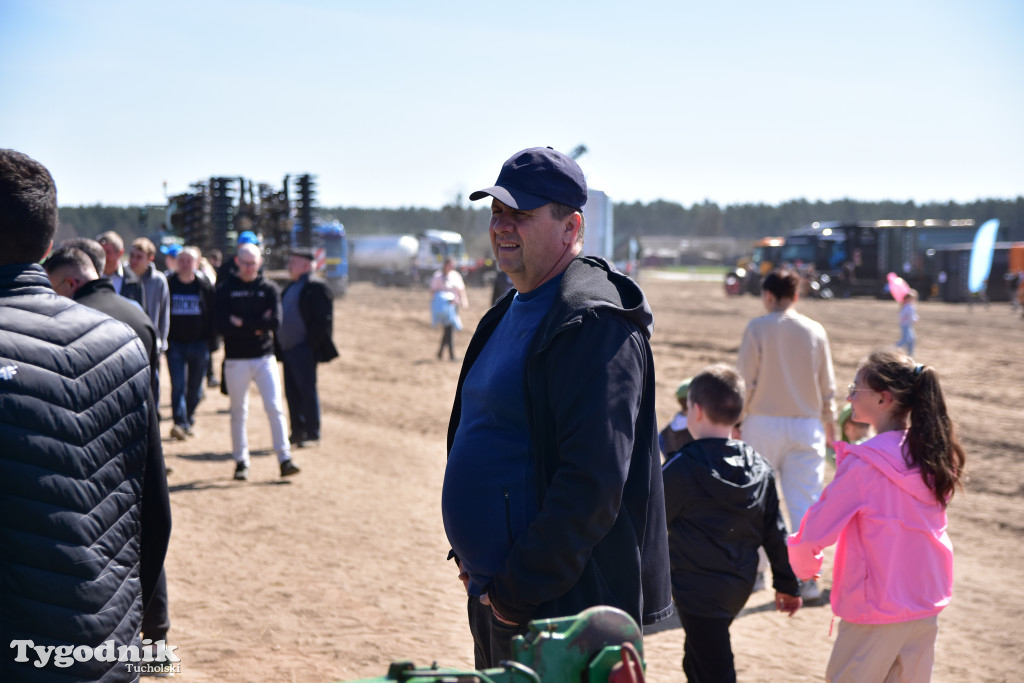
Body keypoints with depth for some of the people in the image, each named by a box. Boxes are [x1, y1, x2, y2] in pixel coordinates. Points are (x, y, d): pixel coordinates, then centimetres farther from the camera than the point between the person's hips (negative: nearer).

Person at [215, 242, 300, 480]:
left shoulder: (270, 289, 5)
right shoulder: (225, 291, 2)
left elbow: (275, 321, -10)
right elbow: (220, 325, -11)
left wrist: (242, 323, -14)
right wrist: (257, 325, -14)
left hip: (265, 357, 0)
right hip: (236, 360, 0)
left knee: (274, 407, -6)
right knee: (238, 413, 7)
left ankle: (285, 459, -5)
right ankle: (241, 462, 15)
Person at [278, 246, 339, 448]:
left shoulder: (317, 287, -11)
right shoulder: (292, 287, 17)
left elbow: (323, 320, -16)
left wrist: (310, 345, -17)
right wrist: (280, 346, 13)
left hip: (303, 350, -9)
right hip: (288, 349, 9)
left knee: (307, 392, -3)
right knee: (292, 393, 11)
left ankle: (312, 434, 5)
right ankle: (298, 431, 20)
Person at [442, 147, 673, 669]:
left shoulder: (594, 325, -18)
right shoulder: (509, 313, 12)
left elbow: (592, 480, -25)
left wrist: (519, 589, -21)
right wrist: (470, 557, 14)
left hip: (561, 607, -9)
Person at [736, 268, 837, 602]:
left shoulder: (757, 328, -6)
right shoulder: (815, 331, 2)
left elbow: (745, 381, -7)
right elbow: (827, 384, 8)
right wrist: (829, 422, 20)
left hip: (764, 423, -2)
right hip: (806, 424, 2)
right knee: (805, 502, 3)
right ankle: (808, 577, 0)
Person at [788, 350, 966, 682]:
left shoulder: (864, 464, -19)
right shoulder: (932, 457, 0)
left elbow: (816, 530, -14)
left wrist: (803, 565, 5)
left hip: (876, 608, -6)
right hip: (926, 606, 6)